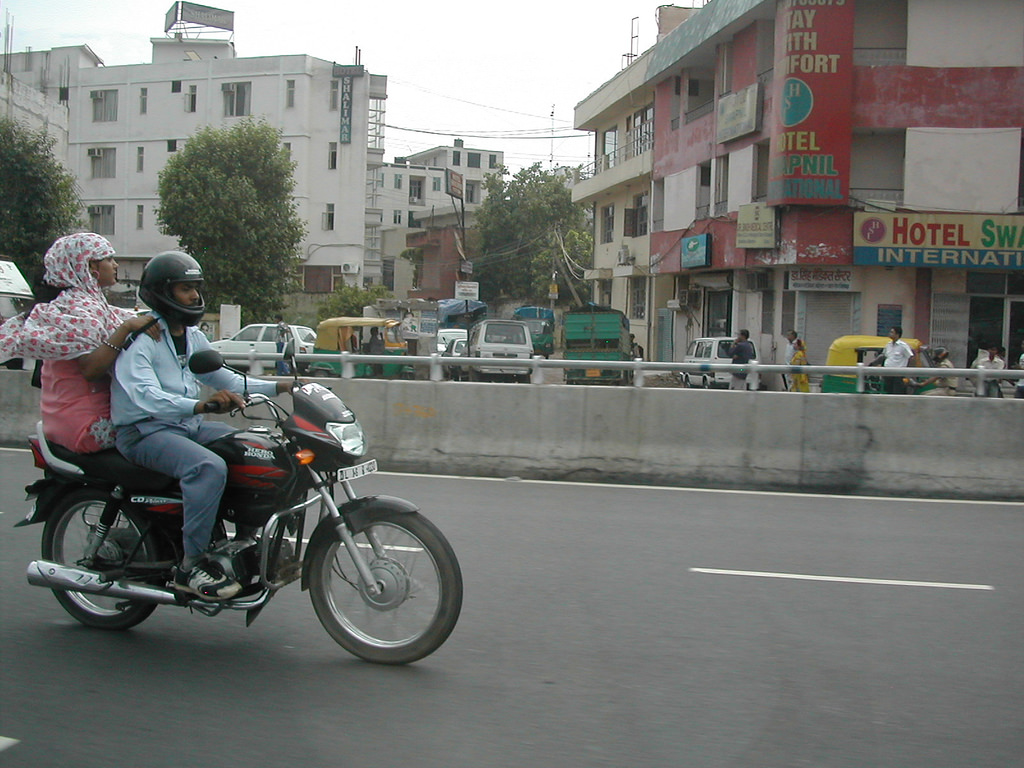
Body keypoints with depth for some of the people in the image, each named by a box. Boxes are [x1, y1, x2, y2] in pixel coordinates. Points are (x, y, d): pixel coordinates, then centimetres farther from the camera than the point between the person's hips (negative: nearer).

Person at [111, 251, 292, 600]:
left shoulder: (192, 336, 15)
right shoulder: (139, 338, -13)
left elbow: (224, 379, 22)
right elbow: (146, 397, -28)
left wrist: (277, 387, 9)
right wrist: (200, 405, -45)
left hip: (188, 425, 9)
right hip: (145, 431, -9)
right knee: (209, 467, -34)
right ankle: (191, 565, -26)